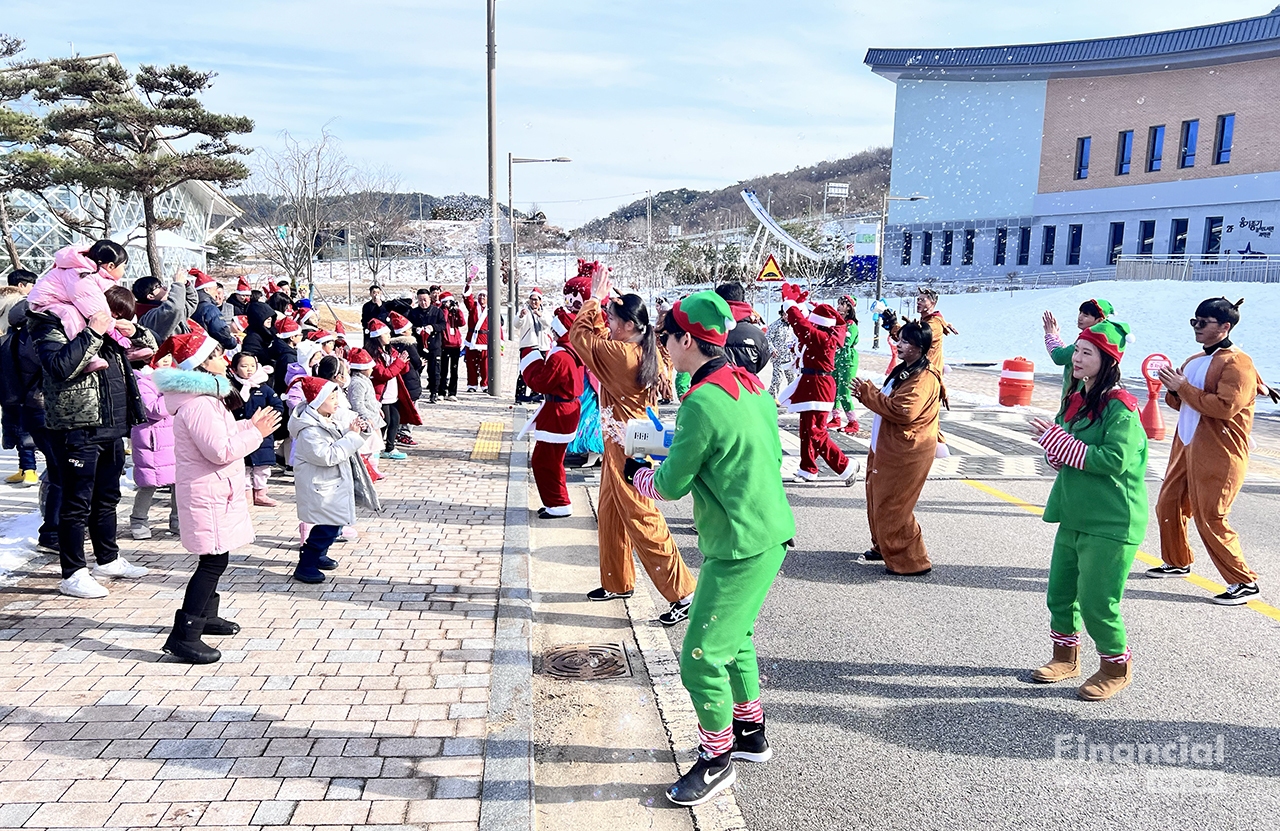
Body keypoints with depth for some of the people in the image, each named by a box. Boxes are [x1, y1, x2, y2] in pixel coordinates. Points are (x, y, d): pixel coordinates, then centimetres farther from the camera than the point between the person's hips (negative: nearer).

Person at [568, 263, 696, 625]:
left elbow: (579, 336, -12)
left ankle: (682, 592, 1)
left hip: (628, 449, -10)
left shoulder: (623, 354, -22)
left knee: (642, 520, -5)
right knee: (610, 514, 20)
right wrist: (600, 302, 10)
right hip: (619, 445, 10)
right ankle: (617, 582, 33)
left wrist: (595, 297, -4)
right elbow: (599, 337, 18)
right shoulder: (640, 351, 4)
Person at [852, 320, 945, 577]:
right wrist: (867, 393, 1)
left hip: (905, 454, -10)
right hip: (888, 449, 10)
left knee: (892, 507, -5)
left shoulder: (924, 379, -20)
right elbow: (888, 401, 20)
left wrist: (868, 393, -21)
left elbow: (902, 411, -30)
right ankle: (883, 547, 35)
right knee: (878, 501, 19)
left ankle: (911, 561, 6)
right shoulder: (905, 370, 12)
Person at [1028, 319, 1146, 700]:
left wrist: (1058, 440, -20)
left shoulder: (1119, 405, -15)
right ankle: (1066, 657, 34)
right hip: (1074, 515, 8)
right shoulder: (1076, 398, 11)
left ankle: (1116, 666, 22)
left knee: (1096, 602, -2)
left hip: (1111, 523, -8)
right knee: (1060, 592, 14)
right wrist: (1051, 440, -8)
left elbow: (1114, 460, -25)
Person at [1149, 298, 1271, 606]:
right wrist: (1173, 390, 0)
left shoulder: (1237, 362, -13)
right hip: (1186, 446, 9)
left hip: (1218, 453, -9)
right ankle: (1177, 562, 34)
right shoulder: (1195, 361, 14)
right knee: (1168, 506, 14)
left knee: (1209, 518, -8)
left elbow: (1225, 407, -24)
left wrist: (1183, 387, -20)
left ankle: (1245, 583, 5)